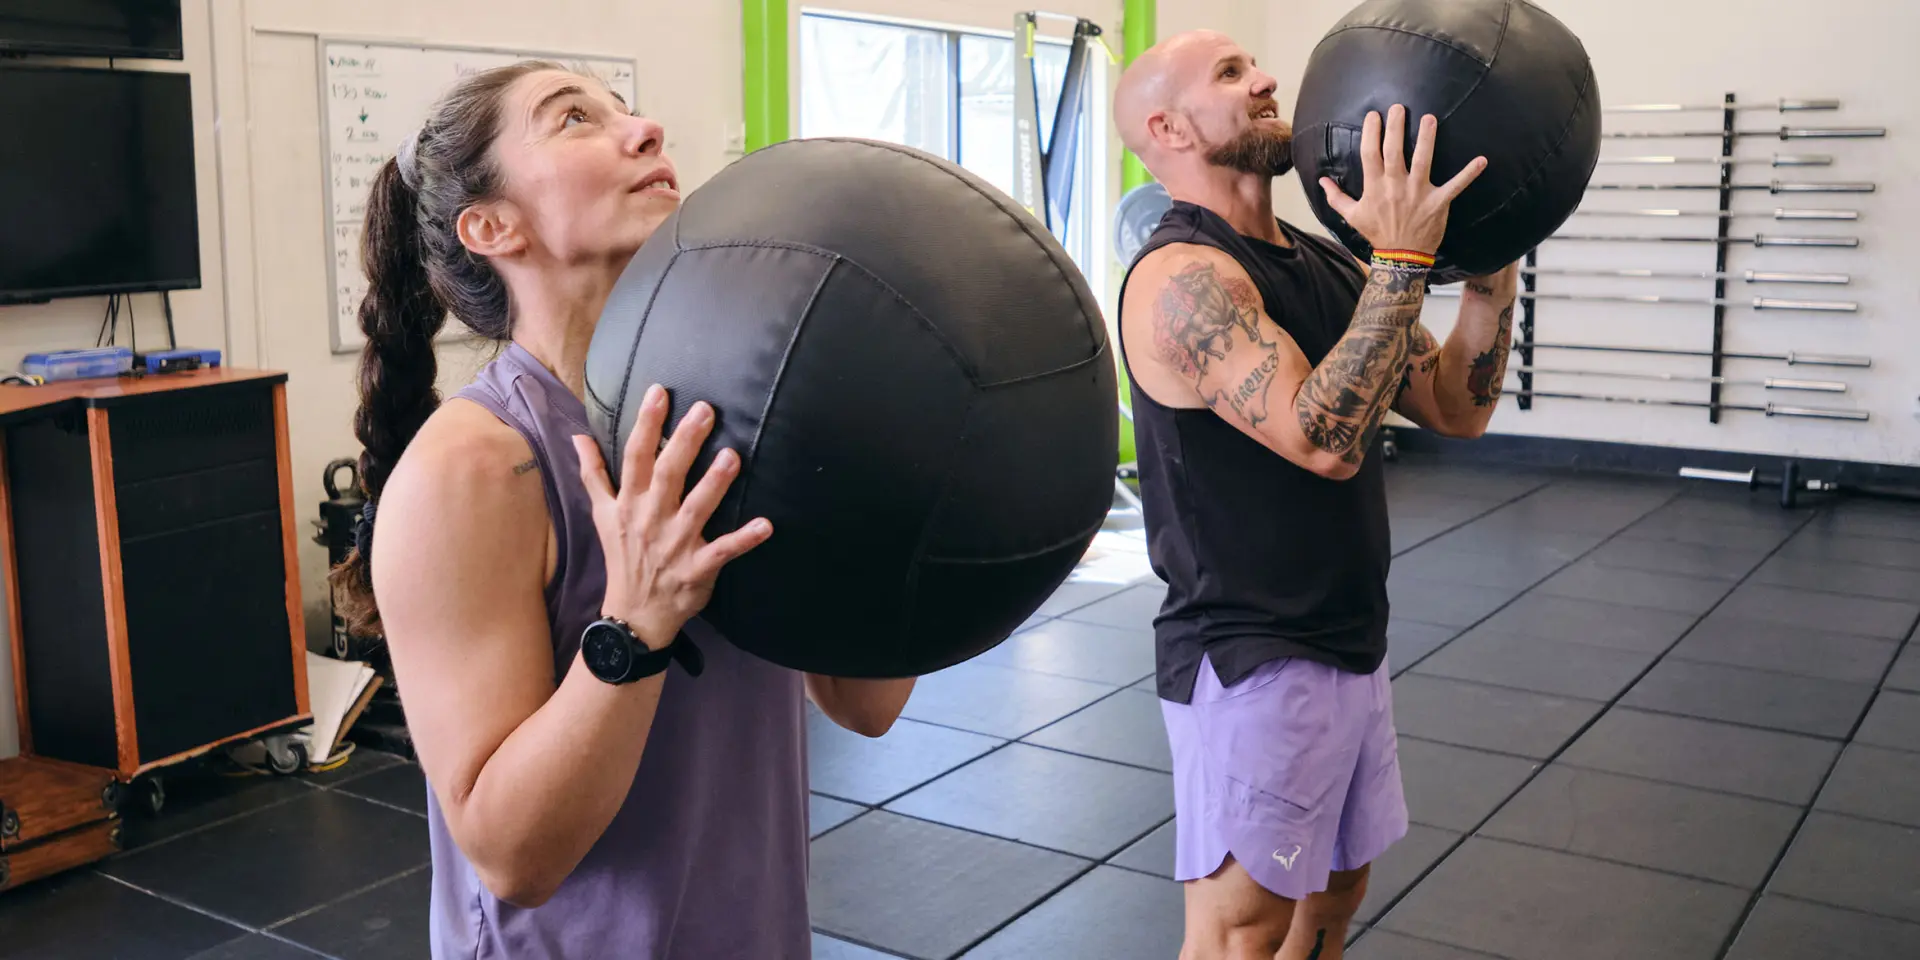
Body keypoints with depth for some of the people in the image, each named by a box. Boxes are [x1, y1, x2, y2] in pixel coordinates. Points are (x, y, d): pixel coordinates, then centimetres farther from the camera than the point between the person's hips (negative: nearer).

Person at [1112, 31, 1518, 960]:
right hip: (1249, 663, -9)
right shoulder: (1182, 277, -19)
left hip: (1348, 644, 9)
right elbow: (1324, 438, -31)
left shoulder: (1325, 262, 9)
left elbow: (1456, 407, 8)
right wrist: (1401, 259, -29)